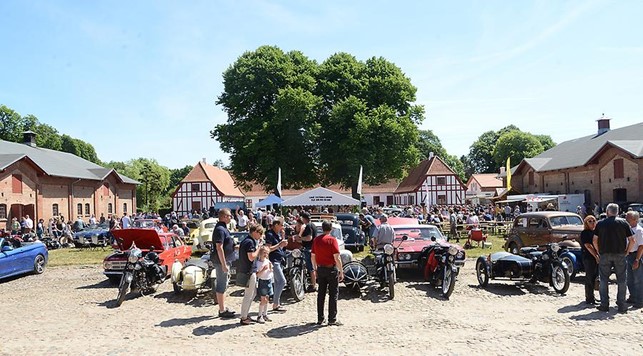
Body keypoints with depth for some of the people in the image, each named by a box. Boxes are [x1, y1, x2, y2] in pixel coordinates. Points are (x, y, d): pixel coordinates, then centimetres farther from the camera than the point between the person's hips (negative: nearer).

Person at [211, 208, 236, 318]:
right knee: (221, 285, -4)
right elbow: (219, 248, -23)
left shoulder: (223, 228, 15)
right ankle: (222, 311, 3)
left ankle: (223, 308, 26)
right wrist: (224, 264, -24)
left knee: (223, 285, 16)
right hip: (221, 261, -11)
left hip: (224, 260, 11)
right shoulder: (220, 229, -18)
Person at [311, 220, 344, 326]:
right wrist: (341, 271, -10)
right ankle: (332, 319, 4)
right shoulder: (332, 240, -13)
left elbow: (313, 256, 10)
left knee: (321, 294, 12)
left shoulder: (316, 240, 4)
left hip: (320, 269, 5)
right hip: (331, 268, -5)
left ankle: (320, 319, 16)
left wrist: (315, 268, 22)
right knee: (333, 294, 3)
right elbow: (336, 257, -16)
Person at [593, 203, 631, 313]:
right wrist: (626, 251, 8)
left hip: (604, 255, 0)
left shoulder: (600, 223, 2)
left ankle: (604, 305, 6)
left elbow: (594, 241, 1)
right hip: (620, 254, 0)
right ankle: (621, 306, 8)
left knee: (604, 280, 7)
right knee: (621, 280, 8)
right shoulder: (623, 223, 1)